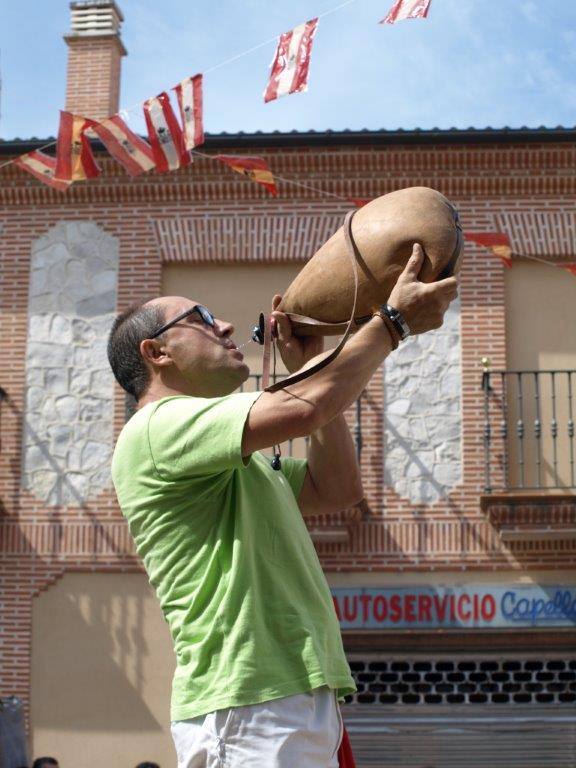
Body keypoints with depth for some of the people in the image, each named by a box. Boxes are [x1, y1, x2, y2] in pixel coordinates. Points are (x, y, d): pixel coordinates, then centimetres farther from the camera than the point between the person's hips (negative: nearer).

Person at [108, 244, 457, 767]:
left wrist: (311, 367, 19)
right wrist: (393, 320, -8)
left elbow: (337, 489, 24)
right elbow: (301, 410, -20)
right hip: (246, 704, -10)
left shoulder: (229, 461, 25)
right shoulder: (157, 428, -8)